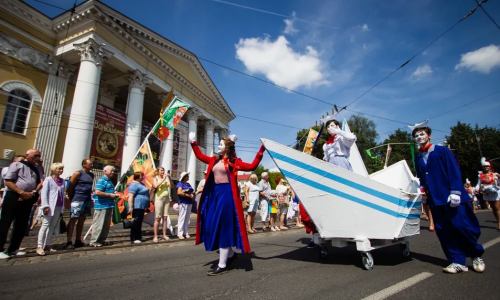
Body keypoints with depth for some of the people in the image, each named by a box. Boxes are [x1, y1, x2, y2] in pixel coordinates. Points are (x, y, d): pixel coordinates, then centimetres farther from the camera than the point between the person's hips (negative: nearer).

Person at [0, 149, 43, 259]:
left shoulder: (38, 168, 15)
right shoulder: (17, 165, -1)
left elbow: (41, 182, 7)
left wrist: (32, 193, -10)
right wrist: (22, 192, -17)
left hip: (28, 199, 6)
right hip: (13, 197, -5)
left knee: (22, 225, 10)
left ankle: (13, 249, 21)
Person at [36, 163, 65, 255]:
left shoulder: (62, 181, 14)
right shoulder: (48, 180, -3)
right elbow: (44, 193, -7)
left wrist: (62, 208, 12)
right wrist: (45, 206, -15)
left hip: (59, 207, 5)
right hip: (50, 206, -5)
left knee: (52, 226, 8)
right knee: (45, 225, -4)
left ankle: (47, 245, 15)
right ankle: (39, 246, -1)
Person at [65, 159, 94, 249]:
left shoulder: (92, 175, 14)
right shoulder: (78, 173, -6)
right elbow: (70, 187, -7)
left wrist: (90, 199, 12)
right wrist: (71, 199, -3)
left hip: (87, 200, 7)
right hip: (78, 200, -7)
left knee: (82, 220, 11)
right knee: (73, 220, -4)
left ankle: (78, 240, 19)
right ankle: (69, 242, -1)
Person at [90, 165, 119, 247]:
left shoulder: (110, 181, 17)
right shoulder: (101, 180, -12)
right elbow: (97, 192, -23)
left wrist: (114, 195, 10)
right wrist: (110, 195, -17)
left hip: (109, 206, 10)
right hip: (101, 206, -10)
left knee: (106, 225, 13)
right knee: (98, 224, -3)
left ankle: (102, 240, 23)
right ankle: (94, 241, 6)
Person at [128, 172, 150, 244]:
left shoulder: (141, 184, 17)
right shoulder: (134, 184, -14)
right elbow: (130, 196, -22)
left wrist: (146, 206, 27)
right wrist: (130, 207, -27)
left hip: (141, 207, 10)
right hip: (137, 207, -10)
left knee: (139, 222, 14)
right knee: (136, 222, -5)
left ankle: (138, 237, 22)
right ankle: (133, 239, 1)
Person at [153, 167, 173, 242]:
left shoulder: (166, 178, 11)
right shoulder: (155, 178, 2)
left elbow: (171, 186, 0)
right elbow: (155, 186, -17)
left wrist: (169, 178, -11)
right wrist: (163, 180, -18)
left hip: (167, 198, 4)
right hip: (159, 198, -4)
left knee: (165, 217, 5)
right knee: (157, 218, -4)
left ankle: (164, 235, 11)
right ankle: (155, 236, 1)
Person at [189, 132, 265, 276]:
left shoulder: (233, 161, -3)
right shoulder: (214, 160, 14)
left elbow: (252, 166, -9)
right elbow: (200, 156, 25)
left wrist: (261, 151, -14)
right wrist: (193, 143, 24)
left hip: (227, 194, -7)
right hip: (214, 193, 7)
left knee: (223, 227, -4)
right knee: (213, 226, 10)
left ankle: (222, 265, 7)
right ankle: (231, 253, 29)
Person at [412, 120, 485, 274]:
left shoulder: (442, 151, -2)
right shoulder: (418, 158, 11)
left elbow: (454, 172, -8)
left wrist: (455, 192, -14)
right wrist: (421, 188, 1)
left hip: (452, 198, -4)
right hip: (435, 200, 5)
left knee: (461, 227, -1)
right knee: (443, 231, 3)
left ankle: (476, 256, 26)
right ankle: (458, 262, 14)